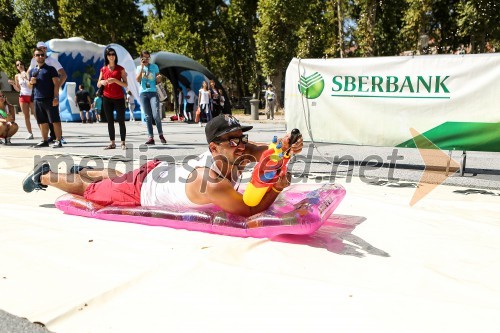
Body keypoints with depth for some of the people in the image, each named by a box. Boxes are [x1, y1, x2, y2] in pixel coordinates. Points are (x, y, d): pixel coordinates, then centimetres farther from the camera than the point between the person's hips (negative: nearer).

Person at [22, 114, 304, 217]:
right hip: (141, 190, -6)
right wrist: (276, 187, -46)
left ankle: (84, 170, 63)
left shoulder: (225, 151, -22)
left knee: (119, 177, 39)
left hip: (158, 170, 6)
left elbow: (267, 153, -19)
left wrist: (286, 147, -38)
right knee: (90, 190, 21)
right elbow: (249, 210, -42)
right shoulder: (213, 183, -43)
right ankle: (44, 176, 45)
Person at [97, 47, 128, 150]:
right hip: (107, 98, 3)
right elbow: (98, 85, 14)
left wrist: (115, 80, -18)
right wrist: (101, 82, -8)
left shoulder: (120, 69, 3)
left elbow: (125, 84, -4)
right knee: (110, 121, 5)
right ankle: (112, 143, 10)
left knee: (121, 121, -4)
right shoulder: (103, 69, 11)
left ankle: (123, 143, -1)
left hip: (119, 98, -3)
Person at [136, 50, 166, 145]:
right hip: (143, 93, 2)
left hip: (153, 92, -1)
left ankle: (161, 134, -1)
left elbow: (158, 81, 11)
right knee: (148, 116, 0)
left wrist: (159, 78, -13)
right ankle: (150, 137, 0)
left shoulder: (154, 66, 10)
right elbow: (138, 80, -4)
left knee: (156, 115, -16)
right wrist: (142, 67, -8)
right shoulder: (139, 68, 12)